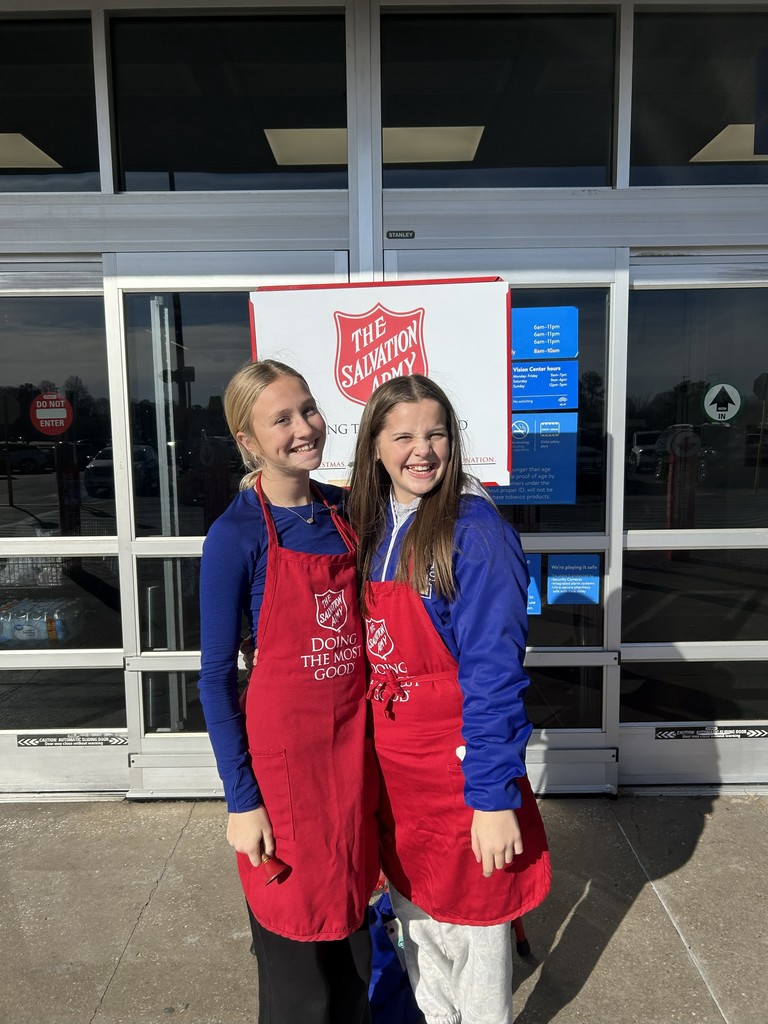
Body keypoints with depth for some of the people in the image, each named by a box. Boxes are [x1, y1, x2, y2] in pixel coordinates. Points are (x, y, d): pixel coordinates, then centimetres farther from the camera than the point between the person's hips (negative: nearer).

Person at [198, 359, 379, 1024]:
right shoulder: (236, 535, -15)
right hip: (284, 747, -5)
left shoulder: (342, 509, 1)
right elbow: (216, 675, -11)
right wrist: (241, 800, -11)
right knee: (299, 936, 14)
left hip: (354, 738, 5)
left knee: (350, 916, 23)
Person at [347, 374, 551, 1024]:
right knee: (414, 908, 23)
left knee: (472, 917, 14)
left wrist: (494, 795, -20)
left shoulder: (475, 527, -18)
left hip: (461, 760, -6)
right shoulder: (370, 525, 2)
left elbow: (493, 670, -20)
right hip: (388, 757, 6)